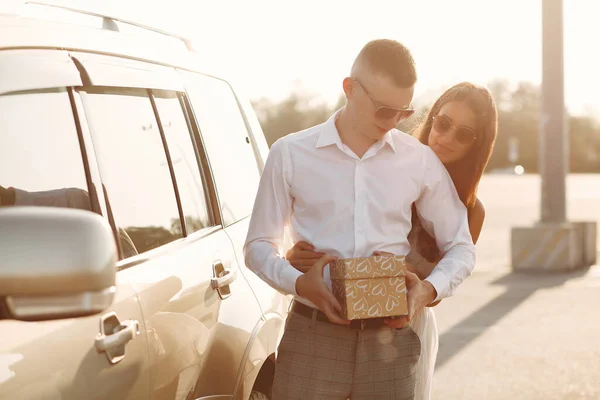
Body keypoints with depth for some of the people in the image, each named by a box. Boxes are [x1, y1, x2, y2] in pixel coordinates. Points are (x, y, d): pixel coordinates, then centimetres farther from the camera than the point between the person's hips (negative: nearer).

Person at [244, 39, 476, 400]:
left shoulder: (421, 162, 5)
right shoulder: (290, 154, 1)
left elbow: (461, 247, 11)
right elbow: (259, 245, 5)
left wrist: (430, 289, -10)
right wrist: (299, 283, -14)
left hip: (390, 336, 1)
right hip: (313, 331, -1)